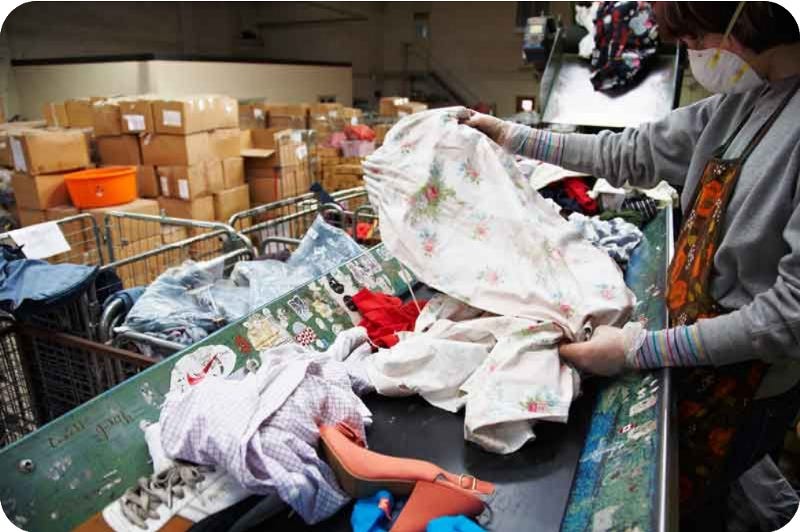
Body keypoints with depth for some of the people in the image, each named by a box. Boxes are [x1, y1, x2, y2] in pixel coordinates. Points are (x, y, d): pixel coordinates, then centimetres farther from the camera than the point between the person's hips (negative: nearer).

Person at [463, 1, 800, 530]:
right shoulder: (740, 100, -1)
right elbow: (631, 153, 6)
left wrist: (639, 349, -26)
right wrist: (508, 135, 7)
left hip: (744, 376, -6)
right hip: (694, 345, 7)